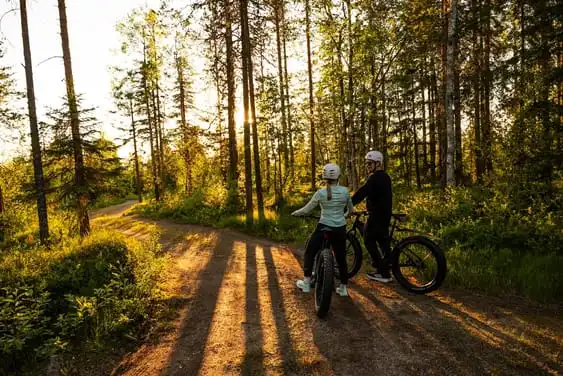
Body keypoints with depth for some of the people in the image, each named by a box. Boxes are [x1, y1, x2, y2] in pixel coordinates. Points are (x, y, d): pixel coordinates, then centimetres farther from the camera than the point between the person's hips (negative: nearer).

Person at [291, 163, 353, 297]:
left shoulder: (320, 192, -8)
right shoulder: (345, 191, 0)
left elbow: (307, 210, -4)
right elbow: (351, 210, 13)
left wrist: (295, 213, 14)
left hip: (324, 228, -3)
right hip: (340, 229, 3)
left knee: (309, 253, 15)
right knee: (341, 258, 16)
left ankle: (306, 283, 17)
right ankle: (343, 287, 22)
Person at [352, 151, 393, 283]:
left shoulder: (375, 178, -17)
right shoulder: (384, 177, 15)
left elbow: (362, 192, -26)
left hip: (377, 215, -10)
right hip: (385, 213, 10)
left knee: (369, 240, -3)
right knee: (383, 240, 16)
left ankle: (383, 272, 0)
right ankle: (385, 269, 25)